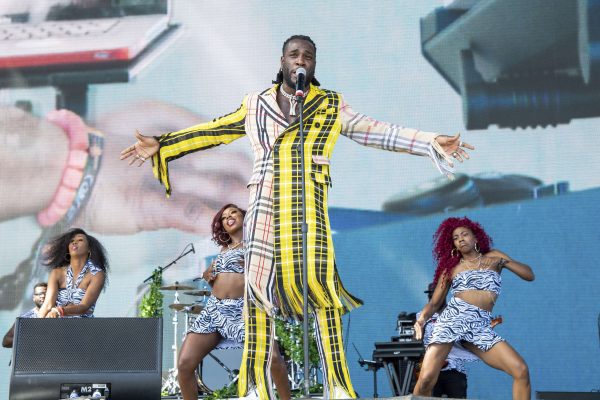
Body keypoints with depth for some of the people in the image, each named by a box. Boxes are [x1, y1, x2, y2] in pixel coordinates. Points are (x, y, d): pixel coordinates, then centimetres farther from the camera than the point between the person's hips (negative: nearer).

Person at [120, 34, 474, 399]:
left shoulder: (332, 106, 10)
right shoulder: (256, 104, 13)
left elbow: (379, 132, 9)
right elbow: (212, 132, 16)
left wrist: (432, 143, 1)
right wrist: (161, 145, 13)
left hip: (309, 204, -1)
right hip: (265, 202, 2)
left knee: (319, 281, -15)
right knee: (259, 282, -5)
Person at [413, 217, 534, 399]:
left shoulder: (493, 257, 19)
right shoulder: (451, 267, 17)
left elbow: (529, 275, 14)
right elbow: (434, 302, 13)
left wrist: (504, 261, -1)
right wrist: (421, 319, -7)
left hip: (481, 328, 1)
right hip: (452, 319, -1)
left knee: (521, 370, -17)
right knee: (426, 379, -17)